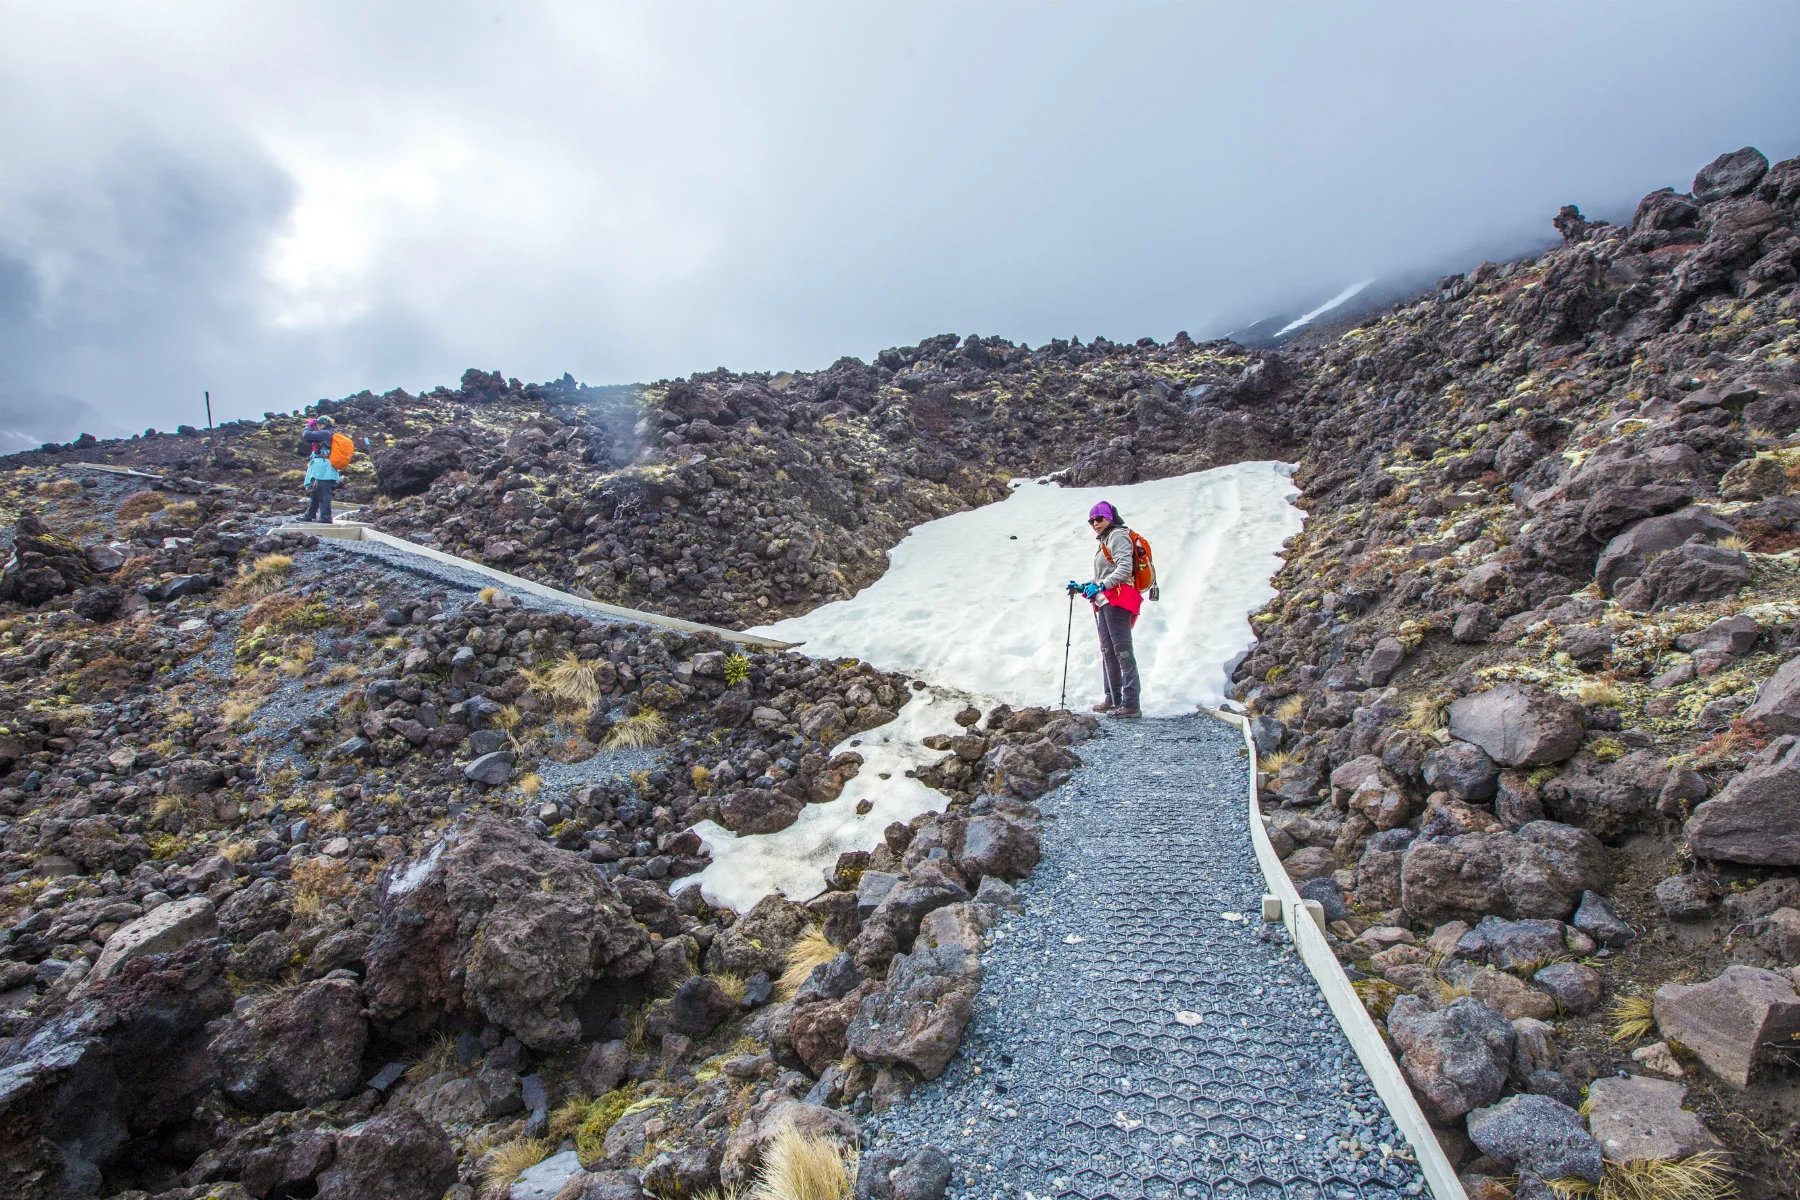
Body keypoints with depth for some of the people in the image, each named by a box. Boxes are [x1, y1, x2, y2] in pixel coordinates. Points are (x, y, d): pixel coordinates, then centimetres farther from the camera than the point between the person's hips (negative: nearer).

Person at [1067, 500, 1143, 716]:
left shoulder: (1118, 536, -2)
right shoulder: (1104, 541, 26)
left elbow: (1124, 568, -16)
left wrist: (1100, 586, -22)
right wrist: (1083, 587, 13)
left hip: (1117, 599, -10)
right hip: (1104, 602, 10)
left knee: (1122, 650, -14)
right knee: (1108, 652, 10)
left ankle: (1131, 703, -16)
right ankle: (1113, 699, 15)